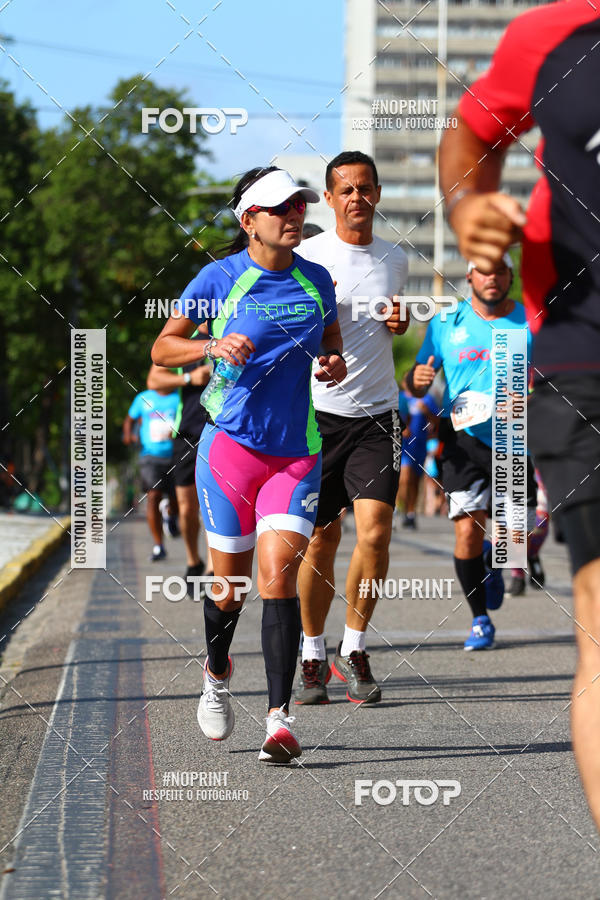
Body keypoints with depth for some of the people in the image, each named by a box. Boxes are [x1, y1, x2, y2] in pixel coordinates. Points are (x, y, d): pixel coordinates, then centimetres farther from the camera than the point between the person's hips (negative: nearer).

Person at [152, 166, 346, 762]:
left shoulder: (317, 281, 8)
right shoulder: (220, 279, -3)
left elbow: (331, 344, 24)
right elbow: (161, 349, 1)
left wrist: (335, 365, 1)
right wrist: (213, 347, -17)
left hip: (297, 454, 2)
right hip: (231, 445, -2)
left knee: (278, 577, -12)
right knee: (229, 584, 6)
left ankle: (279, 718, -13)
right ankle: (216, 675, 37)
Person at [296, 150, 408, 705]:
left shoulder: (395, 260, 11)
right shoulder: (306, 257, -1)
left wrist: (399, 323, 4)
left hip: (377, 414, 2)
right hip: (317, 411, -2)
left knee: (375, 533, -11)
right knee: (321, 538, 3)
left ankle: (354, 649, 4)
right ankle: (313, 655, 17)